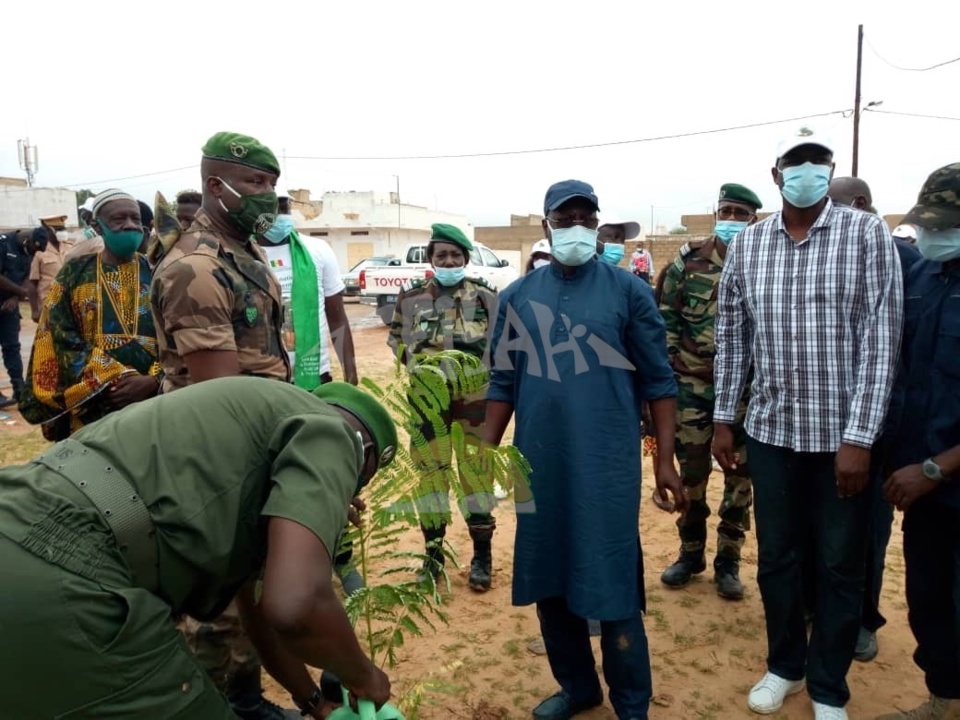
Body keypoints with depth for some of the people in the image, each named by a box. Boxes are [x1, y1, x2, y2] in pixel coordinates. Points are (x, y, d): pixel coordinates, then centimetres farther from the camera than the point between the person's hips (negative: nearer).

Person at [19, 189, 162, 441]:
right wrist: (111, 381, -13)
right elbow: (63, 339, -1)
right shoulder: (75, 273, 6)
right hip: (92, 408, 0)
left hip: (154, 405, 0)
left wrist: (153, 381, -18)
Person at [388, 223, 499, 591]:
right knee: (430, 473, 9)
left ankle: (482, 555, 20)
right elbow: (395, 337, 15)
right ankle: (433, 553, 24)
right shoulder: (411, 298, 1)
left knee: (476, 473, 7)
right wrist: (412, 361, 1)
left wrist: (484, 366, -7)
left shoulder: (486, 296, -2)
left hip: (475, 398, -1)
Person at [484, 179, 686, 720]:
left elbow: (658, 380, -1)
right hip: (539, 464, 4)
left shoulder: (628, 290, -1)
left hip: (608, 465, -3)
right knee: (548, 581, 13)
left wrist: (666, 460, -4)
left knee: (612, 585, 3)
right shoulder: (518, 297, 7)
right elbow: (504, 383, 9)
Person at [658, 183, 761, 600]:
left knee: (739, 476, 8)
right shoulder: (690, 259, 1)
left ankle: (728, 561, 22)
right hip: (692, 383, 0)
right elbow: (667, 318, 2)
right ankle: (690, 552, 26)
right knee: (691, 472, 9)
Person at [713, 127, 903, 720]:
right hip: (771, 430, 3)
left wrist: (859, 437, -15)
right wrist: (723, 418, 5)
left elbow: (881, 339, -10)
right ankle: (785, 666, 36)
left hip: (843, 434, -2)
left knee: (840, 567, 10)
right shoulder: (748, 244, 3)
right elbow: (732, 334, 8)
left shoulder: (867, 234, -6)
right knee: (776, 557, 15)